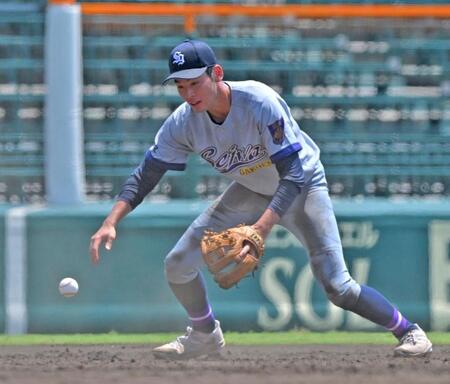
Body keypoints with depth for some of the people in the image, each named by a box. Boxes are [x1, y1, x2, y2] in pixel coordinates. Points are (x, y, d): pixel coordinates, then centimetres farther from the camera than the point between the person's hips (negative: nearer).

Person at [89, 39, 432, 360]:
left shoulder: (260, 103, -35)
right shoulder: (184, 121, -20)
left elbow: (294, 175, -36)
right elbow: (146, 175, -13)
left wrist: (262, 227, -49)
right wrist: (111, 222, -27)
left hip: (302, 187, -5)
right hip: (250, 190, 5)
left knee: (337, 287, -16)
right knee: (178, 265, -4)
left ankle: (408, 330, 6)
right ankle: (205, 335, 23)